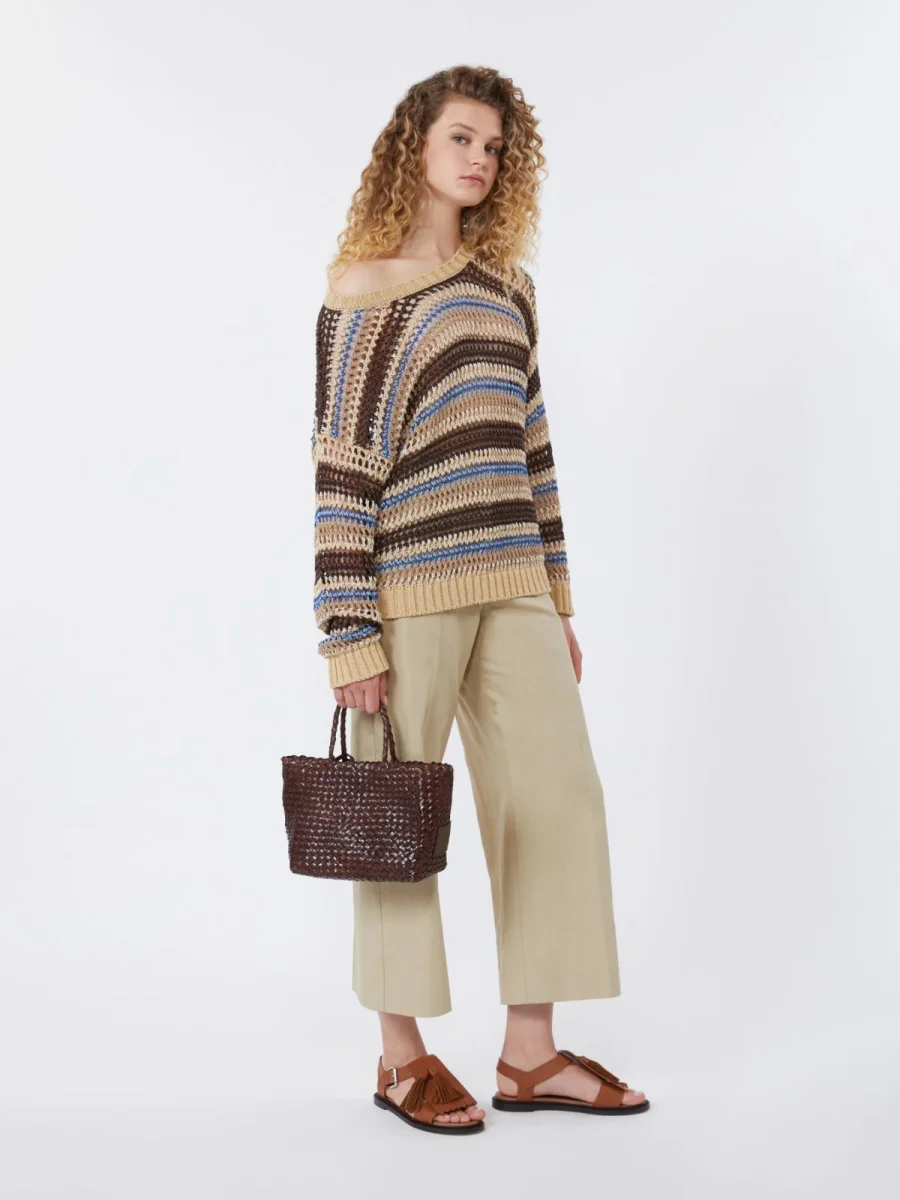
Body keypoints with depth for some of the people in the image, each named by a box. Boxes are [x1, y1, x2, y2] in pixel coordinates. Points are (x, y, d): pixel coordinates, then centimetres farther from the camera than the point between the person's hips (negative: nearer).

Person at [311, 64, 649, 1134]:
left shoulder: (507, 285, 16)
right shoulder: (363, 286, -2)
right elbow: (340, 469, -7)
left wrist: (558, 600, 16)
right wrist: (352, 634, -12)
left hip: (512, 581, 6)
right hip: (409, 583, -6)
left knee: (557, 795, 4)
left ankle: (531, 1052, 15)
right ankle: (401, 1054, 17)